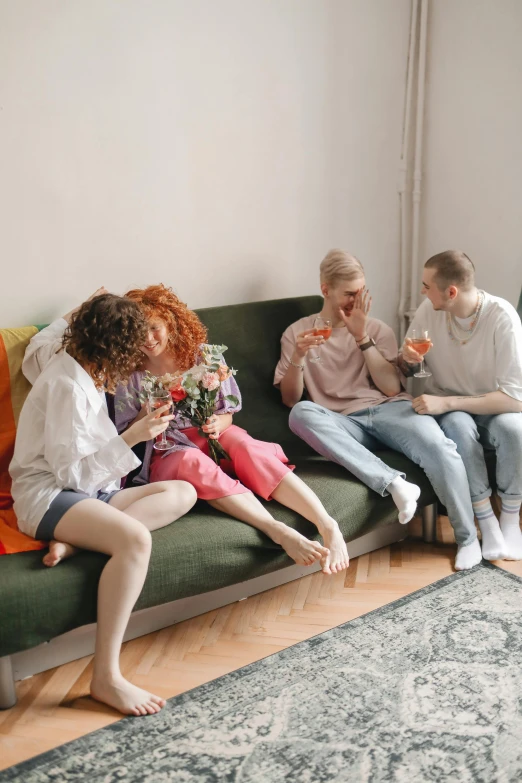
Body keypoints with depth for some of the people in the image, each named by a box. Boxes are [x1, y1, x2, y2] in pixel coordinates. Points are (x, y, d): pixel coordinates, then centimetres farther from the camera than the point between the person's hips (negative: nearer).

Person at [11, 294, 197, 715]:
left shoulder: (82, 371, 11)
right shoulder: (67, 385, -16)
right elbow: (70, 473, -18)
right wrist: (131, 438, -22)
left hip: (88, 490, 10)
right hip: (49, 496, -10)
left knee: (183, 493, -9)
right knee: (135, 538, -37)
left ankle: (76, 540, -19)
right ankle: (106, 677, -30)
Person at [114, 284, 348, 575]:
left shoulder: (203, 356, 3)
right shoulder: (131, 374, 1)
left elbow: (227, 412, 6)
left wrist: (217, 424, -17)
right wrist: (149, 410, -16)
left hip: (211, 437, 1)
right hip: (167, 452, -1)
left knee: (247, 447, -35)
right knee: (192, 463, -39)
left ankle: (328, 526, -47)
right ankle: (279, 531, -53)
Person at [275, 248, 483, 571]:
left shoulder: (377, 328, 12)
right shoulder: (297, 332, 10)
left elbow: (391, 388, -1)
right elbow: (290, 399, 5)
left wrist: (362, 337, -8)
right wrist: (298, 357, -14)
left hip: (388, 410, 1)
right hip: (344, 424, 0)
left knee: (439, 446, -30)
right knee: (301, 414, -34)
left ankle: (468, 537, -8)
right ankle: (392, 482, -35)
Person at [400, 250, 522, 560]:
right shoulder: (429, 311, -10)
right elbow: (406, 369, 6)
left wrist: (446, 402, -31)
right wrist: (407, 360, -19)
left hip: (494, 410, -2)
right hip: (448, 411, 2)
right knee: (458, 424, -33)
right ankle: (486, 522, -18)